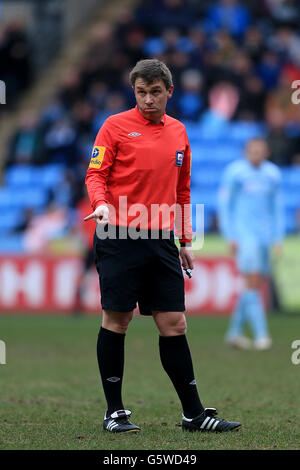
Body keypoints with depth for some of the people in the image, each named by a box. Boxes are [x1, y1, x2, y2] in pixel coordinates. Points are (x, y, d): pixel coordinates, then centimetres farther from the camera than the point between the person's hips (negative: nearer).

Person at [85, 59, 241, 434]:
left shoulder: (178, 132, 15)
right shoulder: (115, 126, 0)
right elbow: (95, 174, -3)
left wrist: (185, 240, 19)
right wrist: (101, 203, -24)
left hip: (161, 241, 4)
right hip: (119, 237, -4)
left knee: (174, 325, 2)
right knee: (116, 321, -1)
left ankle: (193, 413, 6)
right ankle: (114, 411, 9)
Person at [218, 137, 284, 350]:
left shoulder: (273, 174, 9)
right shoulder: (235, 172, -6)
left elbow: (277, 207, 17)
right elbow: (224, 205, -2)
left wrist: (278, 238, 11)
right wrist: (230, 237, -8)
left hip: (264, 235, 6)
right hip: (243, 235, -5)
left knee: (256, 285, 6)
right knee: (253, 283, -15)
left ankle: (235, 331, 18)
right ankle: (261, 334, -19)